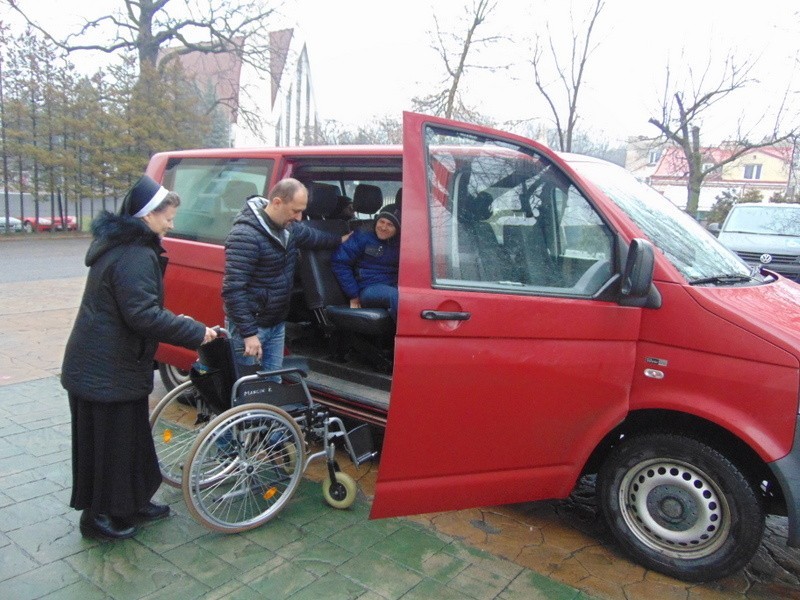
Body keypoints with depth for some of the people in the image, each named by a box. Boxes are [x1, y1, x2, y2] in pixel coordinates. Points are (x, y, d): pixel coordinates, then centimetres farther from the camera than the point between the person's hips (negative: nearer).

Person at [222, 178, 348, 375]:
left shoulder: (288, 226, 3)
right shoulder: (245, 235, -25)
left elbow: (311, 236, 27)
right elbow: (233, 290, -28)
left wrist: (340, 240, 40)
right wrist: (248, 333, -28)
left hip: (277, 323, 8)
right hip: (250, 324, -8)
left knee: (273, 381, 17)